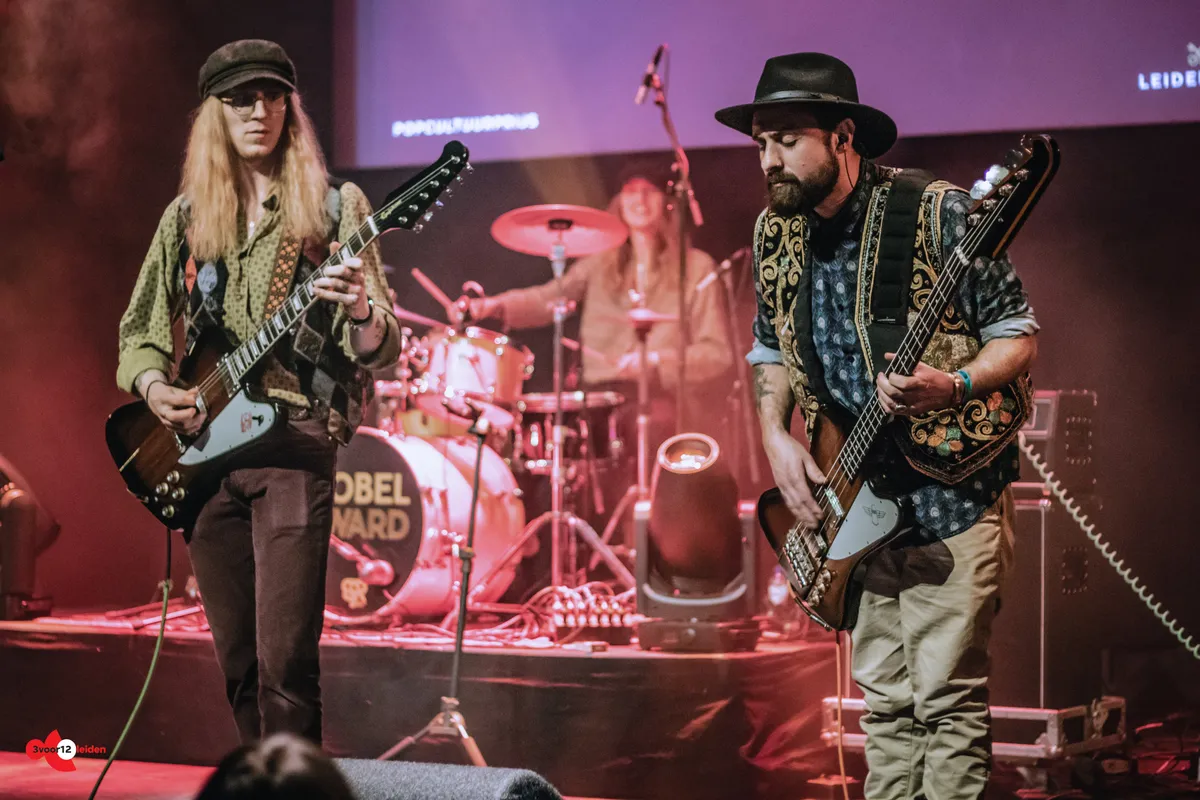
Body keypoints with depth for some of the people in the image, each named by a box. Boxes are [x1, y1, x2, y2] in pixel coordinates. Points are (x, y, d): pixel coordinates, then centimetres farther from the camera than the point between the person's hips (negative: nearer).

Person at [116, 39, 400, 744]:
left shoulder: (334, 207, 2)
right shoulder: (186, 218, 13)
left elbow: (384, 348, -3)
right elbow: (140, 329, 18)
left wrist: (361, 313, -25)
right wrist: (153, 384, -3)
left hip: (295, 446, -4)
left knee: (285, 663, -13)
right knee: (238, 663, 9)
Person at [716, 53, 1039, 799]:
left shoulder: (938, 212, -14)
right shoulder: (777, 232, 5)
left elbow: (1018, 334, -9)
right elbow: (771, 348, 19)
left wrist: (953, 387, -28)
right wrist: (776, 435, 1)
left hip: (949, 493, -6)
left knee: (945, 699, -5)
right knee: (886, 700, 12)